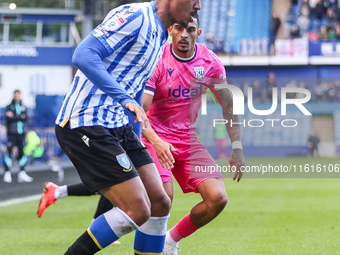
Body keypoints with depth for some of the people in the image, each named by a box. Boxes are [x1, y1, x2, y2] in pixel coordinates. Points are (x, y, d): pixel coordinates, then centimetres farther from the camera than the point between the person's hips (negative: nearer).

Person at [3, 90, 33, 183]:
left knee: (22, 152, 1)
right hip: (12, 133, -3)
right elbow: (9, 119, -10)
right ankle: (7, 173, -4)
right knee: (9, 152, -8)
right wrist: (20, 117, -10)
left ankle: (22, 173, 7)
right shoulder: (9, 107, 3)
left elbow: (25, 119, -2)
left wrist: (14, 117, -12)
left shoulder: (23, 107, 13)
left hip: (21, 133, 3)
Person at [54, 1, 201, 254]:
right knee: (137, 211, -14)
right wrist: (125, 99, -31)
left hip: (117, 126, 10)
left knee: (159, 203, 5)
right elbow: (83, 55, -24)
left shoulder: (159, 36, 17)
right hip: (84, 125, -10)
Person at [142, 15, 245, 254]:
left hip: (189, 140, 4)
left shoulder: (210, 62, -3)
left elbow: (229, 105, 8)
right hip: (156, 139, -4)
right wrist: (155, 141, -39)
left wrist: (237, 148, 2)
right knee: (163, 195, -28)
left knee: (218, 199, -11)